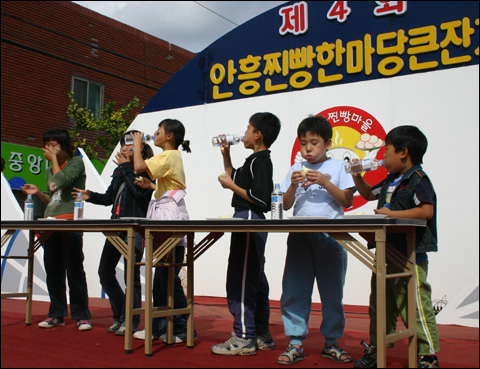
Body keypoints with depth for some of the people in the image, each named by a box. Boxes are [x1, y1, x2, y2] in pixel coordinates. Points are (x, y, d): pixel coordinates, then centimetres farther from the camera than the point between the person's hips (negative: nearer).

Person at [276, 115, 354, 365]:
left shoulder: (338, 167, 6)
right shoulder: (296, 169, 12)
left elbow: (347, 201, -2)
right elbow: (286, 205, 10)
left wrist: (325, 182, -11)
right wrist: (293, 185, -7)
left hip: (330, 237, -2)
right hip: (299, 237, 2)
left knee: (332, 292, 7)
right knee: (294, 290, -1)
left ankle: (331, 342, 21)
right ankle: (295, 343, 7)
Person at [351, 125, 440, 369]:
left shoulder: (417, 179, -11)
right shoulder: (390, 181, 15)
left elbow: (427, 211, -24)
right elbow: (369, 194, 33)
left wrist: (391, 213, -20)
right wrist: (357, 176, 18)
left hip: (410, 257, -9)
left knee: (416, 307, -3)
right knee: (380, 305, 15)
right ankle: (375, 349, 26)